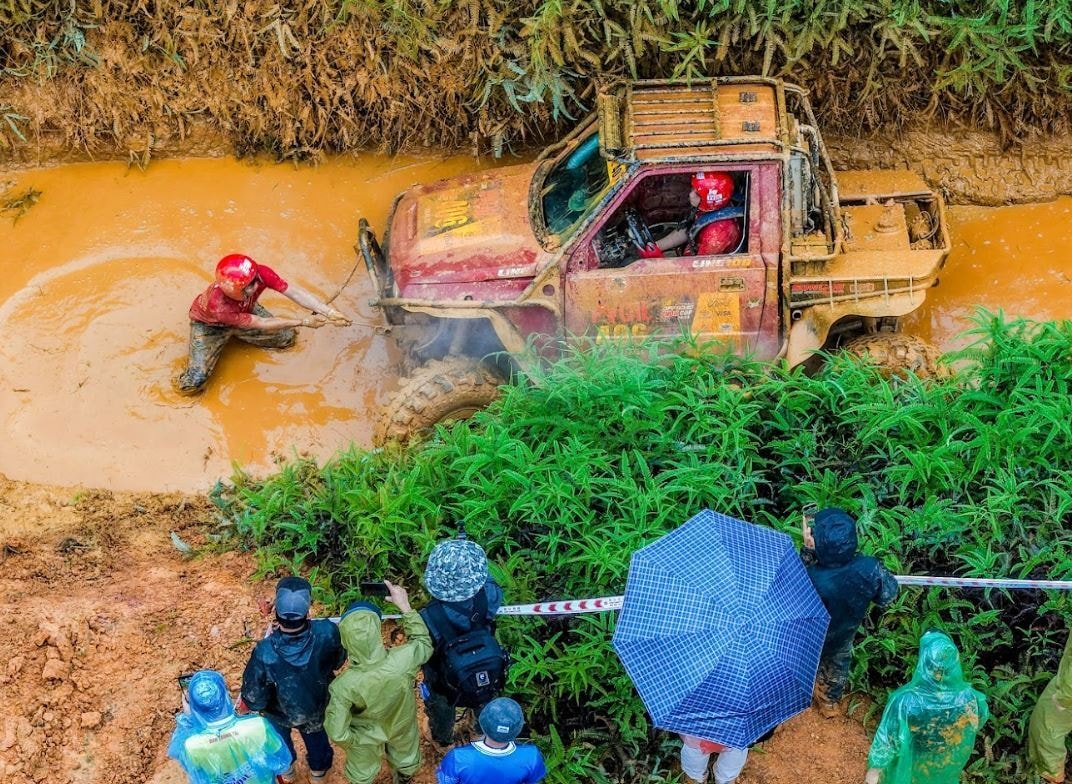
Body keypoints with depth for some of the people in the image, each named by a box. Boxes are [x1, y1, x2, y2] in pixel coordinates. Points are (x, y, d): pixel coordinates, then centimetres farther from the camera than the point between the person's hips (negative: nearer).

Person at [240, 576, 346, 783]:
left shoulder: (265, 653, -44)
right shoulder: (327, 633, -39)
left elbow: (254, 700, -27)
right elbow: (338, 661, -14)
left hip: (280, 713, -1)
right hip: (317, 706, 1)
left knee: (280, 738, 34)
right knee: (316, 735, 35)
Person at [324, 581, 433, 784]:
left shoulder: (344, 686, -43)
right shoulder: (403, 660, -42)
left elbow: (337, 733, -31)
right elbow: (423, 643, -17)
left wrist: (351, 740, -9)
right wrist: (405, 606, -14)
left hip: (365, 734, -2)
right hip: (401, 725, 2)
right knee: (406, 759, 37)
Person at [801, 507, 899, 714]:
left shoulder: (813, 580, -48)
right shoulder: (869, 568, -37)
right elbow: (888, 596, -17)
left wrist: (807, 551, -31)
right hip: (843, 635, 2)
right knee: (838, 666, 35)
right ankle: (831, 703, 61)